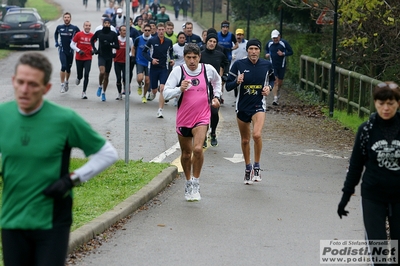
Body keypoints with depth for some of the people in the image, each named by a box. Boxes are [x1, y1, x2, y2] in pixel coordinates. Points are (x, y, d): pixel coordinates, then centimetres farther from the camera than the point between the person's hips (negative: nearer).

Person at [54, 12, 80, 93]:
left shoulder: (74, 28, -3)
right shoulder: (59, 27, 2)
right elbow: (56, 34, 22)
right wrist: (56, 42, 12)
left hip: (70, 51, 1)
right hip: (62, 50, -1)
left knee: (68, 68, 12)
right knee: (63, 66, -17)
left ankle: (67, 82, 37)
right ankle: (62, 84, -11)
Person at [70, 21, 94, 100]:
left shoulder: (92, 36, 3)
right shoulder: (78, 34, -4)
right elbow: (72, 44, 1)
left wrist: (93, 50, -1)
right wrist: (78, 50, -13)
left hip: (88, 58, 1)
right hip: (79, 58, -1)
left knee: (86, 75, -9)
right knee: (80, 75, 4)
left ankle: (84, 92, -2)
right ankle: (78, 78, 43)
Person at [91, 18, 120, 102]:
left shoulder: (113, 34, -3)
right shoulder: (99, 32, 0)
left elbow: (117, 46, -3)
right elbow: (92, 40, 18)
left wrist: (110, 44, -20)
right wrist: (94, 49, 5)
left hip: (109, 57, 1)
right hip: (101, 56, -1)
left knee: (106, 75, 9)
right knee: (102, 72, -25)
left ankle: (103, 93, 24)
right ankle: (100, 86, 1)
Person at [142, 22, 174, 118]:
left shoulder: (169, 42, 2)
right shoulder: (151, 41, -4)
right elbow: (144, 52, 3)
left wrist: (172, 59, 0)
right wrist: (151, 59, -11)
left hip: (164, 68, 0)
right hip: (154, 68, 0)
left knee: (162, 89, -13)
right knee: (154, 89, 8)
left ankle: (160, 110, -11)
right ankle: (153, 92, 49)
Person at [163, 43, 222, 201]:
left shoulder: (208, 69, -1)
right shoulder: (178, 71, -7)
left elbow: (217, 80, 24)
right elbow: (166, 93, -11)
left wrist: (216, 96, 14)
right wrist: (180, 89, -26)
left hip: (202, 118, -1)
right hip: (183, 119, 1)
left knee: (198, 149, -22)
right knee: (186, 153, 12)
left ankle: (195, 184, -9)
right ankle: (188, 182, 33)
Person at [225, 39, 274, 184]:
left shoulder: (267, 65, -2)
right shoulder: (238, 64, -7)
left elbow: (271, 80, 17)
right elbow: (228, 86, -5)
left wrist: (269, 87, -4)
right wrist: (237, 81, -25)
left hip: (258, 105, -1)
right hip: (242, 106, 1)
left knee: (257, 134, -24)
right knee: (245, 140, 12)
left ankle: (256, 166, -6)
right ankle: (248, 168, 33)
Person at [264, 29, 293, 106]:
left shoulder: (284, 43, -7)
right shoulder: (269, 43, 0)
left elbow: (291, 52, -3)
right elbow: (266, 49, 21)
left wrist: (283, 54, -19)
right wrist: (266, 54, -1)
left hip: (282, 66, 0)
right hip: (273, 66, 0)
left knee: (280, 82, 12)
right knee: (275, 82, -13)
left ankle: (278, 93, 44)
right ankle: (275, 99, -18)